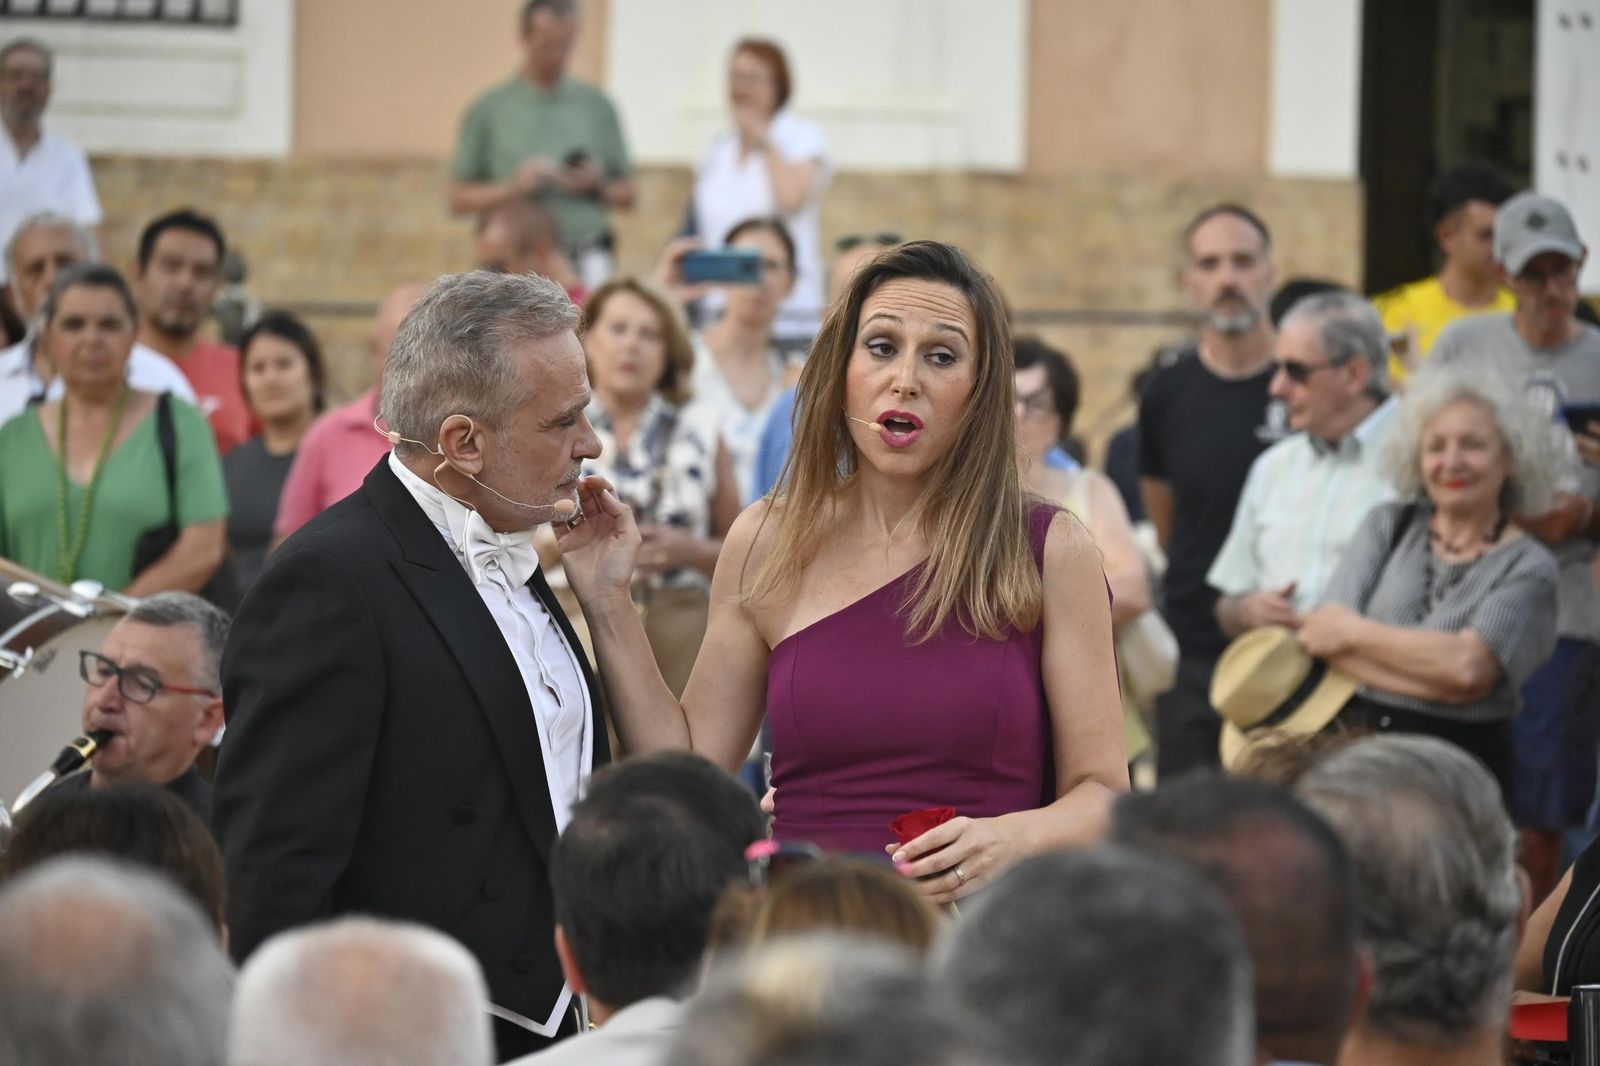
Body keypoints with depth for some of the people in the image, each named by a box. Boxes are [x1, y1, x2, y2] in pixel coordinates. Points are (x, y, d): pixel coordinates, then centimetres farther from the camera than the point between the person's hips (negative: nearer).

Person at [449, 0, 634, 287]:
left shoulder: (597, 106, 10)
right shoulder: (488, 111, 6)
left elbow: (626, 196, 15)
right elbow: (459, 199, 6)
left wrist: (596, 185, -6)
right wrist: (513, 187, -10)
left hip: (586, 264, 1)